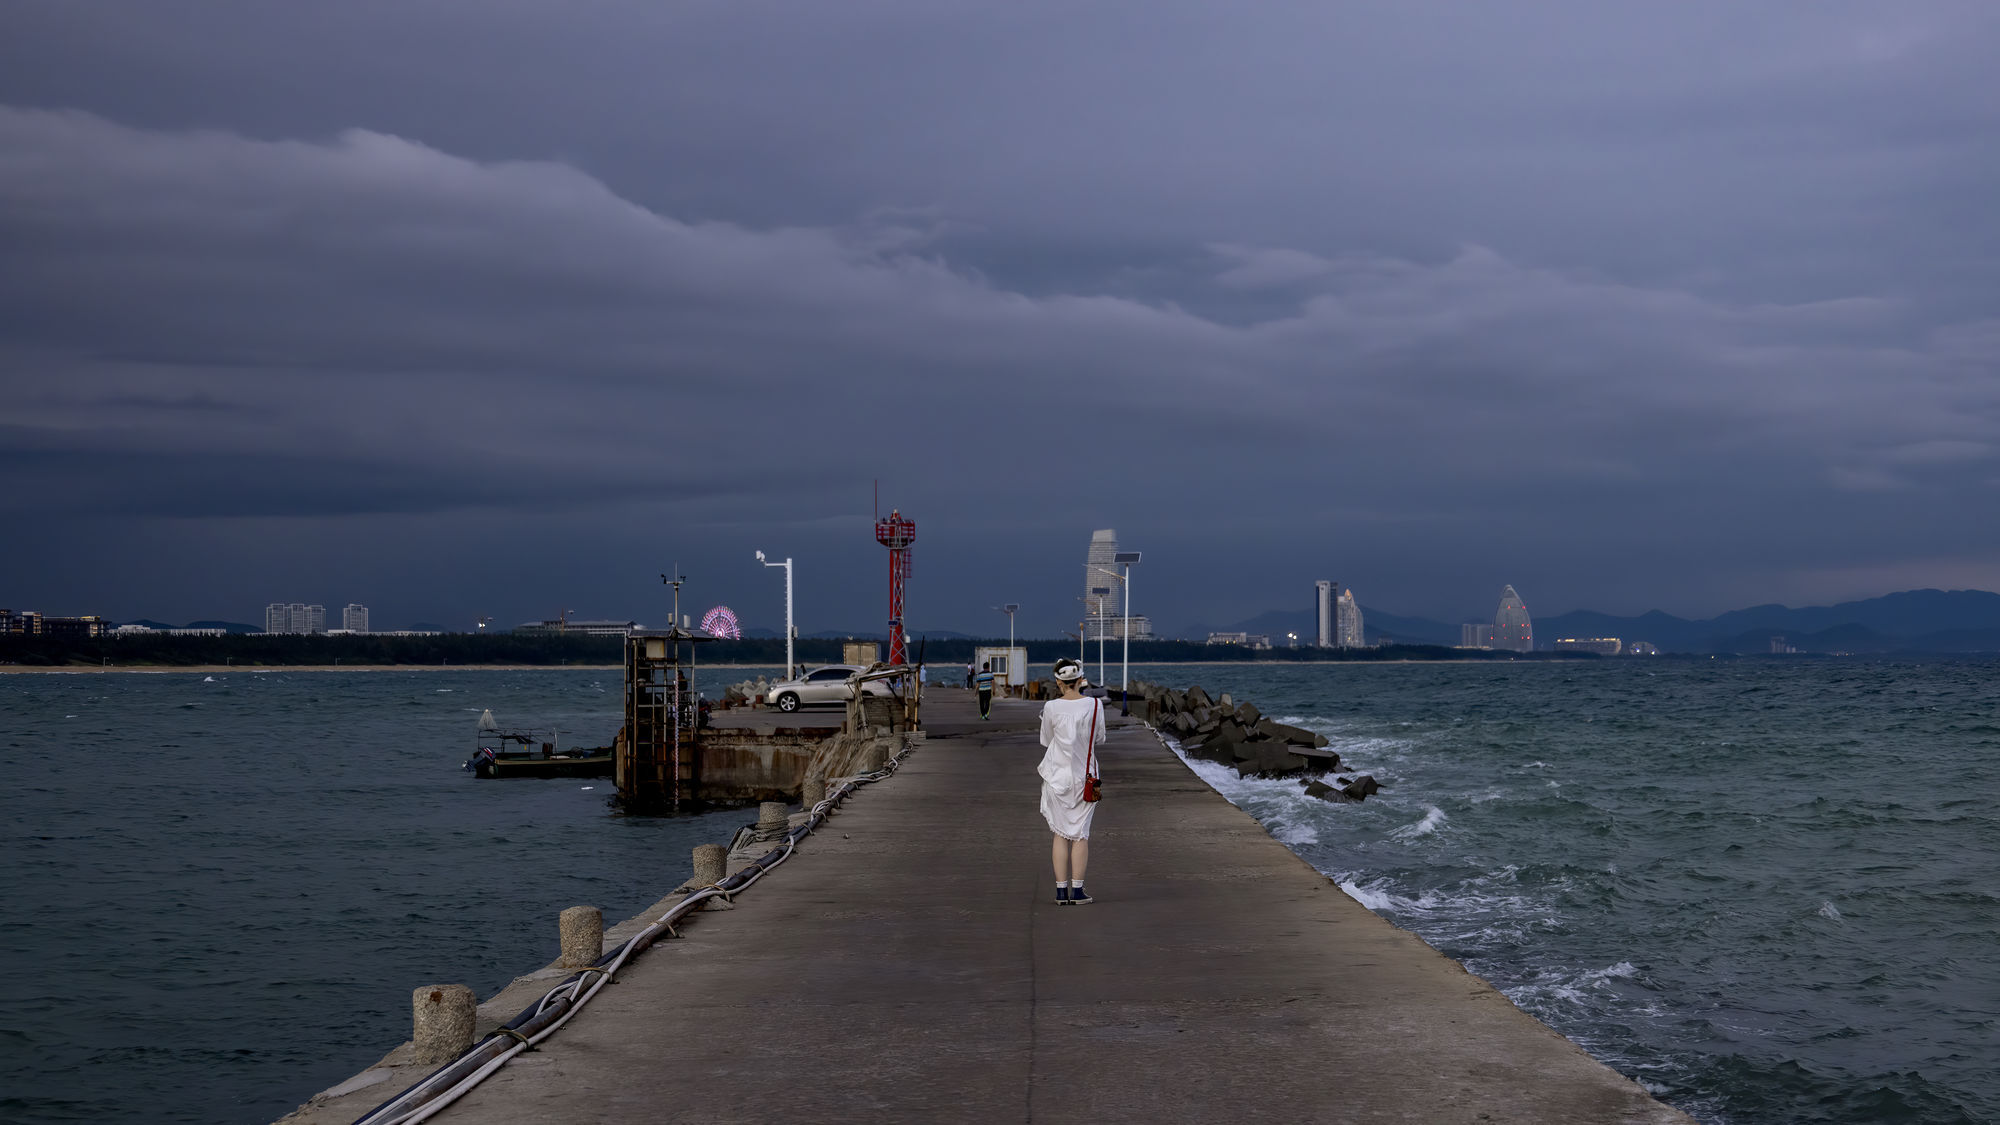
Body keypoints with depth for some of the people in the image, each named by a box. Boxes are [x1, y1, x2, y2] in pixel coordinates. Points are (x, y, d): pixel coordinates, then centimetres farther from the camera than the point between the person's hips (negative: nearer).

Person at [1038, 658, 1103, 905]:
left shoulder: (1051, 708, -10)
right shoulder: (1094, 705, -8)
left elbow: (1046, 740, 3)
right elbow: (1099, 739, 3)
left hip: (1058, 776, 0)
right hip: (1084, 775, 0)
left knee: (1061, 834, 7)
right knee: (1080, 833, 8)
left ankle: (1061, 891, 7)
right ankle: (1077, 891, 7)